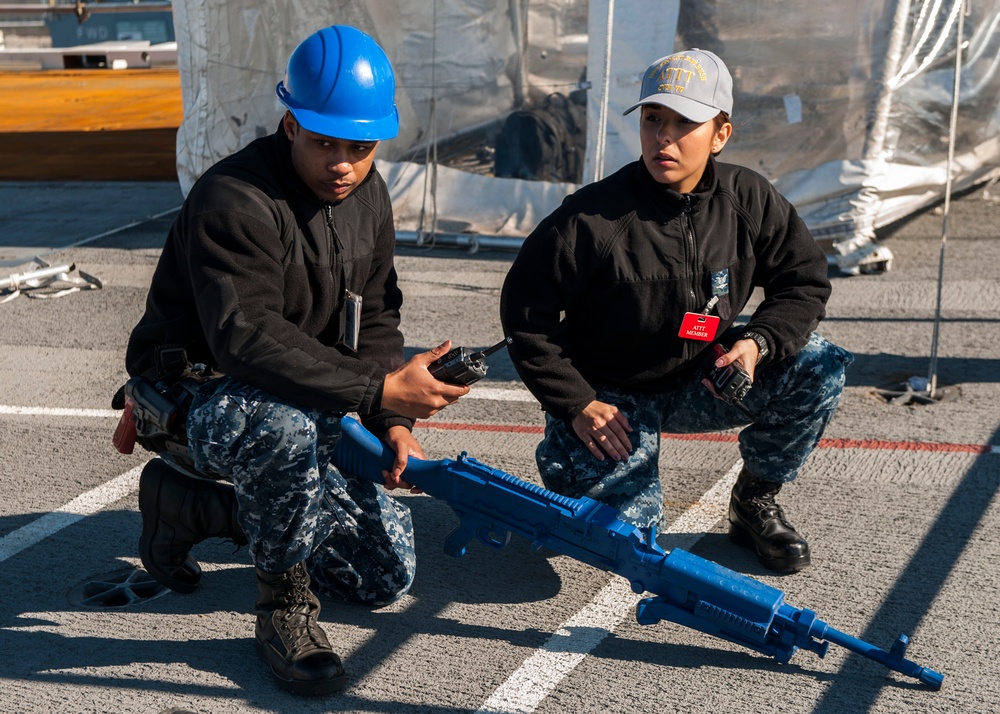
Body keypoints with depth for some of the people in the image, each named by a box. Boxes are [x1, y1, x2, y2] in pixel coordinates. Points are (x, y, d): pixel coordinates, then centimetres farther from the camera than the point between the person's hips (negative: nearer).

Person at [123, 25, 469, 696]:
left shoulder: (368, 195, 2)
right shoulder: (232, 200, -25)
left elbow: (375, 318, 5)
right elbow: (248, 338, -36)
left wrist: (393, 422, -10)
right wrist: (380, 389, -40)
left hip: (301, 412, 8)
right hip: (198, 404, -8)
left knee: (388, 572, 8)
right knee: (286, 422, -44)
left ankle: (186, 503, 20)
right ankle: (285, 605, -18)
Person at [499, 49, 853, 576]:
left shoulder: (748, 200, -8)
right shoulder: (593, 216, -21)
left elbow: (805, 281, 2)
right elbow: (525, 313, -13)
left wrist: (757, 342, -18)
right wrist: (577, 404, -16)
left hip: (703, 382, 4)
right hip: (610, 397, -4)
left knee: (819, 369, -16)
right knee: (625, 529, -23)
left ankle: (754, 503, 6)